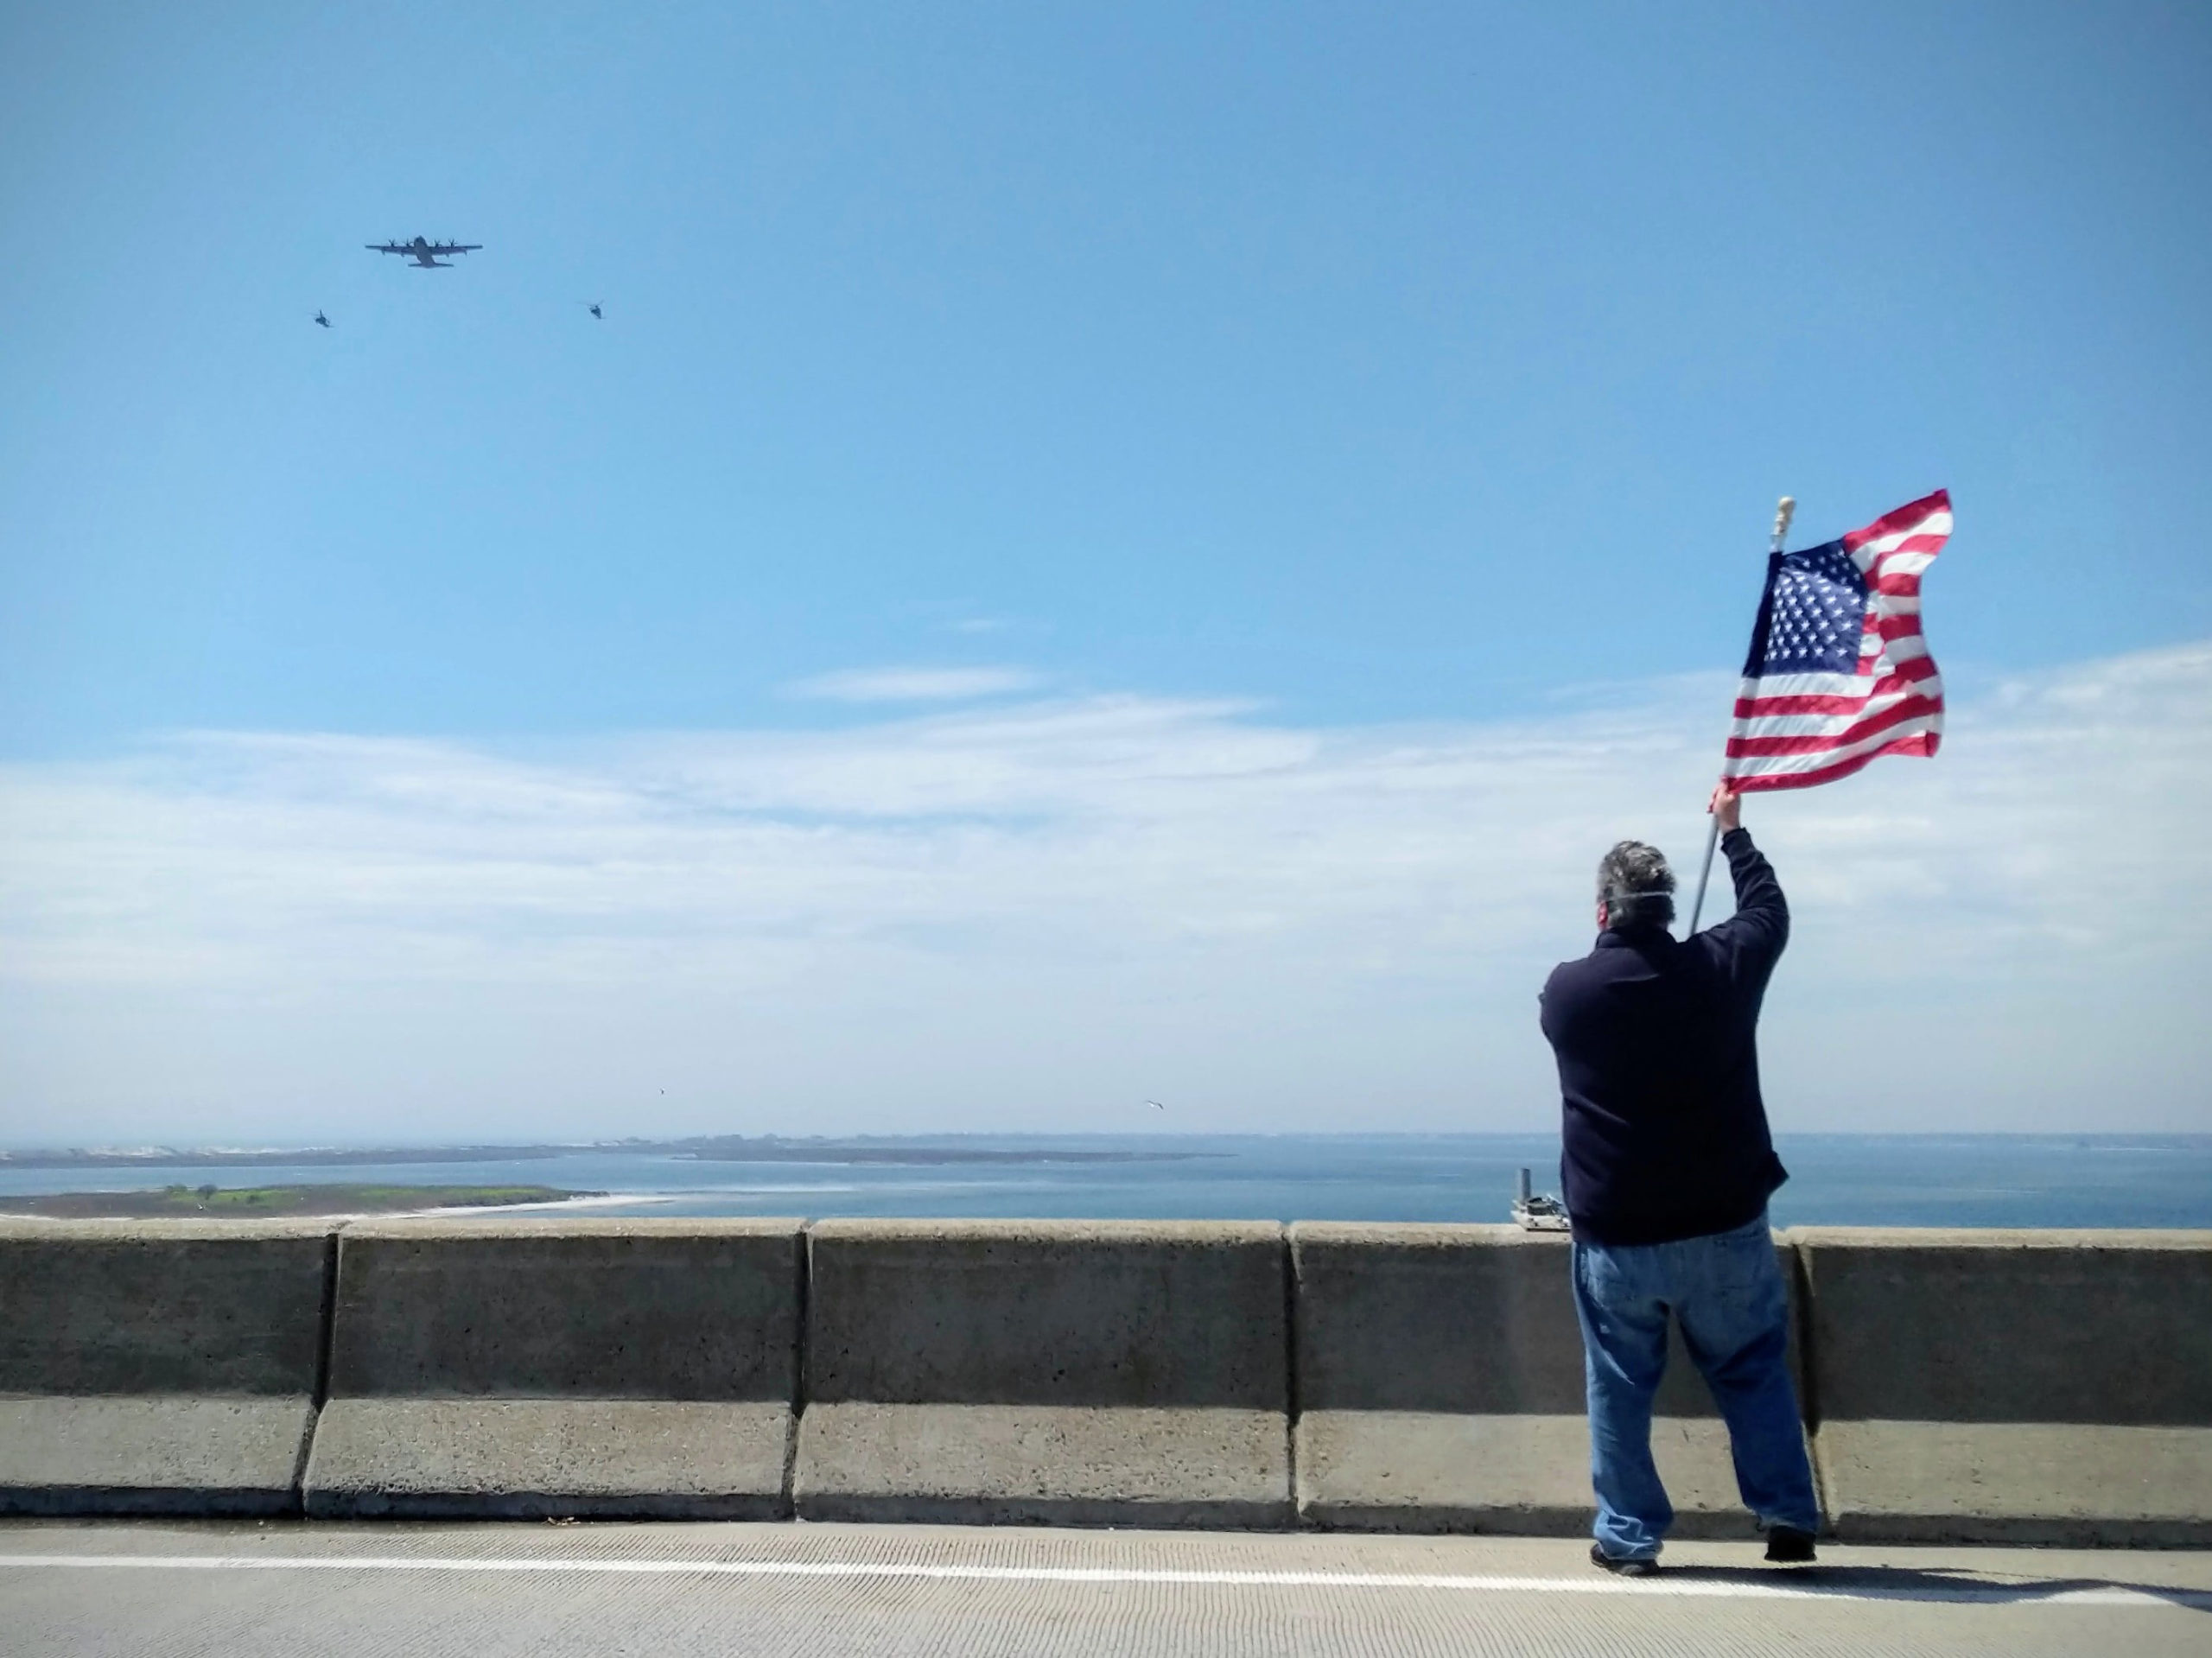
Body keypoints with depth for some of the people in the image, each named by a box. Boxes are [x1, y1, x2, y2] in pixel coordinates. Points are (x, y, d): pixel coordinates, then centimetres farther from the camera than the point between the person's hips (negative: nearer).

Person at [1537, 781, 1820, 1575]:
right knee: (1754, 1371, 17)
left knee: (1619, 1387, 10)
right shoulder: (1721, 968, -8)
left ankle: (1629, 1535, 15)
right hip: (1725, 1224, 1)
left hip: (1614, 1235, -1)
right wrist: (1733, 830, 26)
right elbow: (1769, 912, 14)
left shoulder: (1566, 990, -10)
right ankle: (1787, 1516, 21)